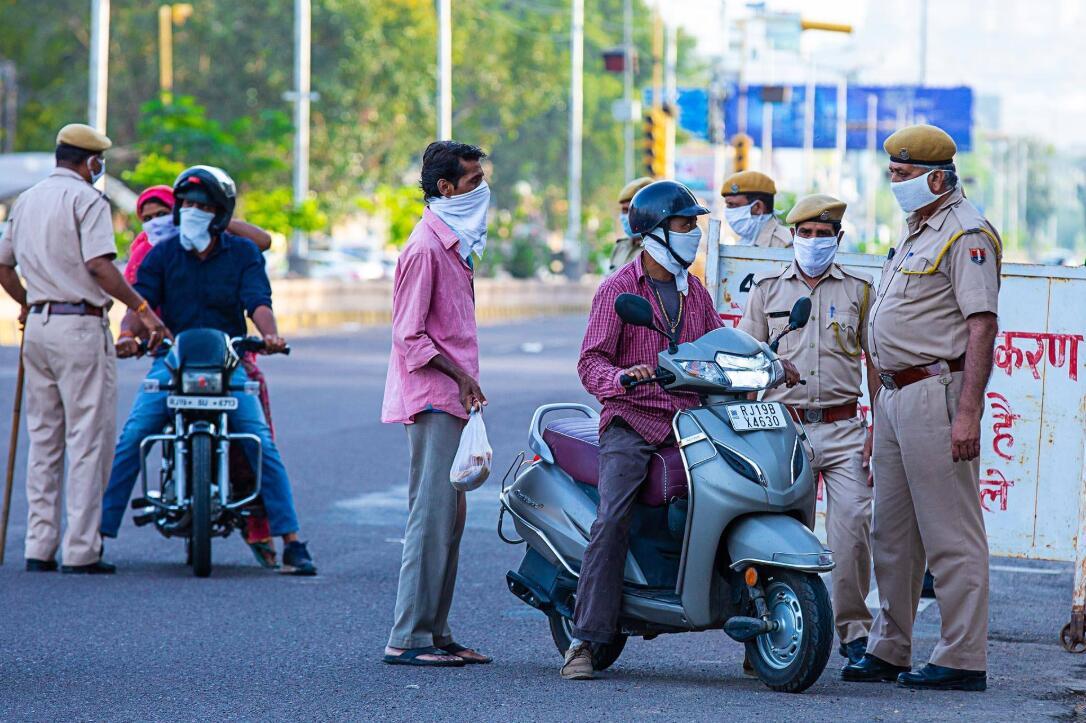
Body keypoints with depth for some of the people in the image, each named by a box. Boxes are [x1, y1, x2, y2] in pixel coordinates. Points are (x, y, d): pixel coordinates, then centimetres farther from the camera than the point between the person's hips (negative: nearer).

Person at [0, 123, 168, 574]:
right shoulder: (87, 199, -9)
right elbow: (99, 265, -21)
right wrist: (143, 309, -19)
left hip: (39, 325, 8)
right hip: (80, 326, -8)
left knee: (43, 441, 12)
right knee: (88, 439, -4)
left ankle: (39, 548, 12)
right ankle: (80, 550, -6)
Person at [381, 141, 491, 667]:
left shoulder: (455, 244, 17)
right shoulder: (425, 248, -13)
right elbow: (410, 336, -16)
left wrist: (467, 380, 16)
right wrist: (460, 375, -20)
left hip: (452, 400, 10)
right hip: (432, 399, -10)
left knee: (449, 517, 11)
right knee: (433, 515, -11)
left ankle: (435, 632, 16)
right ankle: (407, 638, -10)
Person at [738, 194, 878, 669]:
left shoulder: (859, 291, 13)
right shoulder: (768, 290, 14)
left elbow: (877, 363, 12)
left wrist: (880, 428, 2)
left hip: (842, 429, -1)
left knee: (852, 521, -14)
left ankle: (854, 630, -7)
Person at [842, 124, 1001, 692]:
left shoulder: (965, 234, -11)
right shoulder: (915, 233, 20)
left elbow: (981, 326, -19)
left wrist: (968, 413, -25)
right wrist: (884, 406, 22)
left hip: (937, 391, -10)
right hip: (895, 395, 10)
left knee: (951, 534, -8)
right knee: (892, 532, 14)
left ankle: (963, 659, -6)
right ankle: (888, 649, 21)